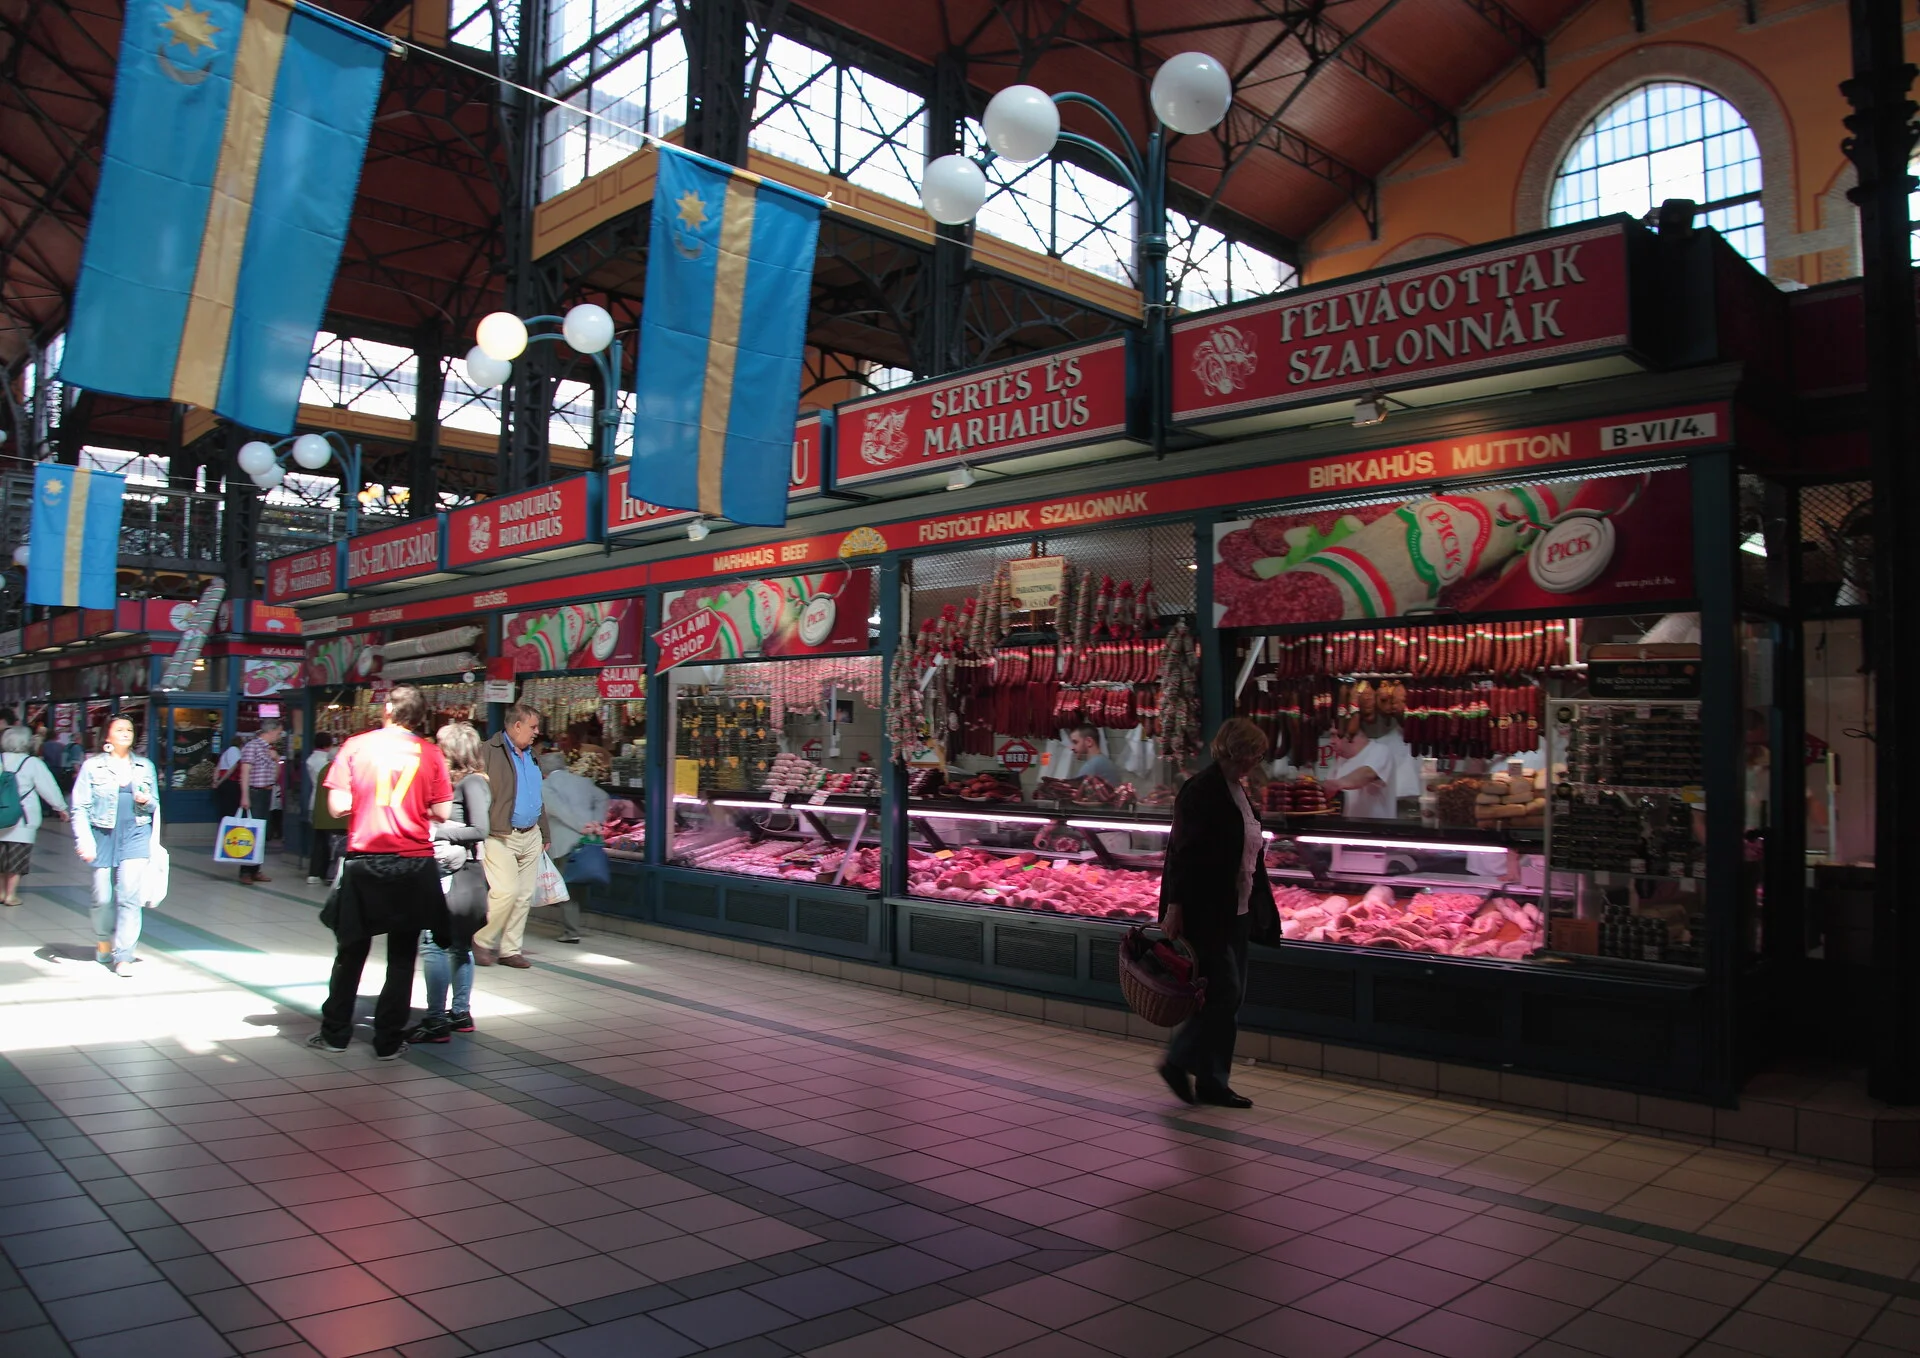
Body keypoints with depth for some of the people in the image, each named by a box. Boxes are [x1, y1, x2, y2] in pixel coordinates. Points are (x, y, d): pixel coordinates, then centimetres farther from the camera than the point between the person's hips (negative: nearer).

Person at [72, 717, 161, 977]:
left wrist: (147, 801, -4)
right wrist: (84, 841, -10)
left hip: (136, 835, 1)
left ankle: (123, 956, -5)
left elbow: (156, 805, 19)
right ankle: (104, 942, 33)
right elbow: (80, 807, -1)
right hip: (103, 836, -1)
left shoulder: (145, 766, 12)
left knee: (130, 895, -9)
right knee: (103, 897, 4)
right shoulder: (93, 766, 3)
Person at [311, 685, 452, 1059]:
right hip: (414, 865, 0)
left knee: (352, 951, 15)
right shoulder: (430, 753, -3)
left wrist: (365, 800, 13)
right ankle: (389, 1040, 11)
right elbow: (442, 812, -3)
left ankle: (335, 1033, 24)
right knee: (402, 956, 8)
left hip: (364, 862, 1)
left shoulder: (356, 745, -2)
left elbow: (338, 805, -6)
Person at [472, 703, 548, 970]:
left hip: (531, 836, 8)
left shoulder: (531, 755, 16)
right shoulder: (489, 752, -9)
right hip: (500, 836, -7)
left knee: (524, 896, 7)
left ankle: (509, 949, 16)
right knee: (506, 891, -14)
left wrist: (544, 834, 22)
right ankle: (481, 942, 7)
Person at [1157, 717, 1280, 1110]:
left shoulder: (1237, 790, 13)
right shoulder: (1201, 791, -15)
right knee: (1223, 992, -8)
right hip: (1205, 912, -9)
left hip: (1235, 912, 9)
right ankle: (1178, 1061, 9)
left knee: (1230, 996, 10)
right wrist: (1174, 908, -21)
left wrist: (1259, 906, 17)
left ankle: (1212, 1082, 18)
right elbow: (1184, 853, -18)